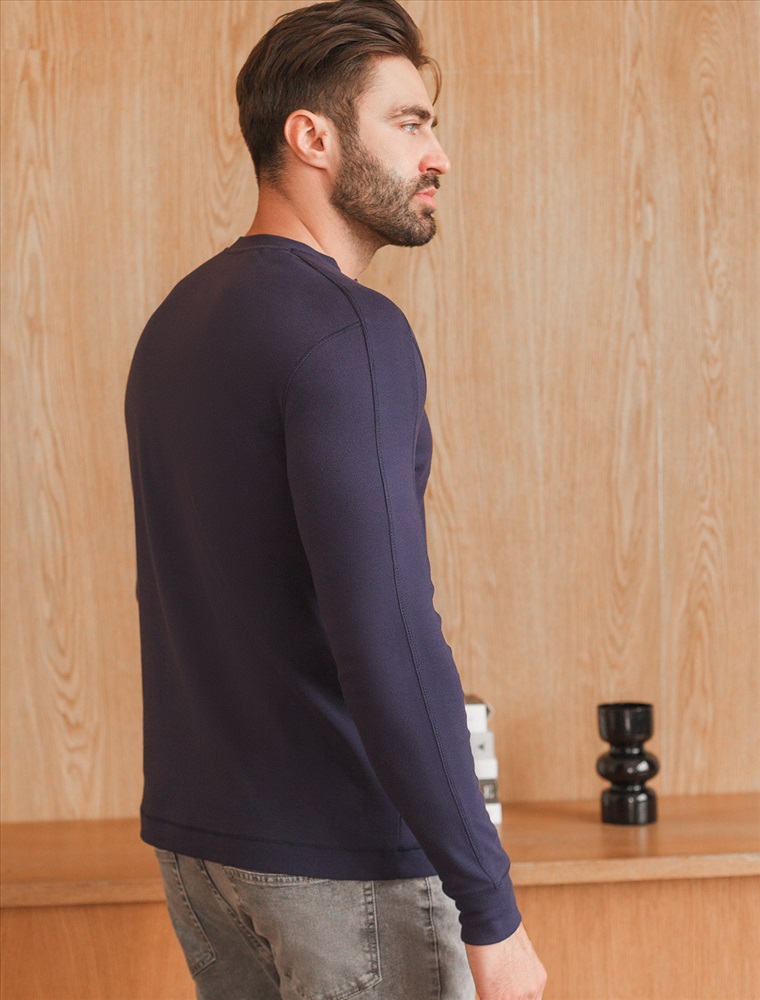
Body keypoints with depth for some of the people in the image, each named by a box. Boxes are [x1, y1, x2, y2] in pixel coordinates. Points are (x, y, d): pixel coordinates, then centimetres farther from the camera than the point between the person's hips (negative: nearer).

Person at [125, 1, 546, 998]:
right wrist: (492, 914, -22)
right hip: (342, 854, -8)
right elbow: (388, 637, -25)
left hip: (196, 837, 9)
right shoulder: (350, 331, -18)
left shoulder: (176, 322, 10)